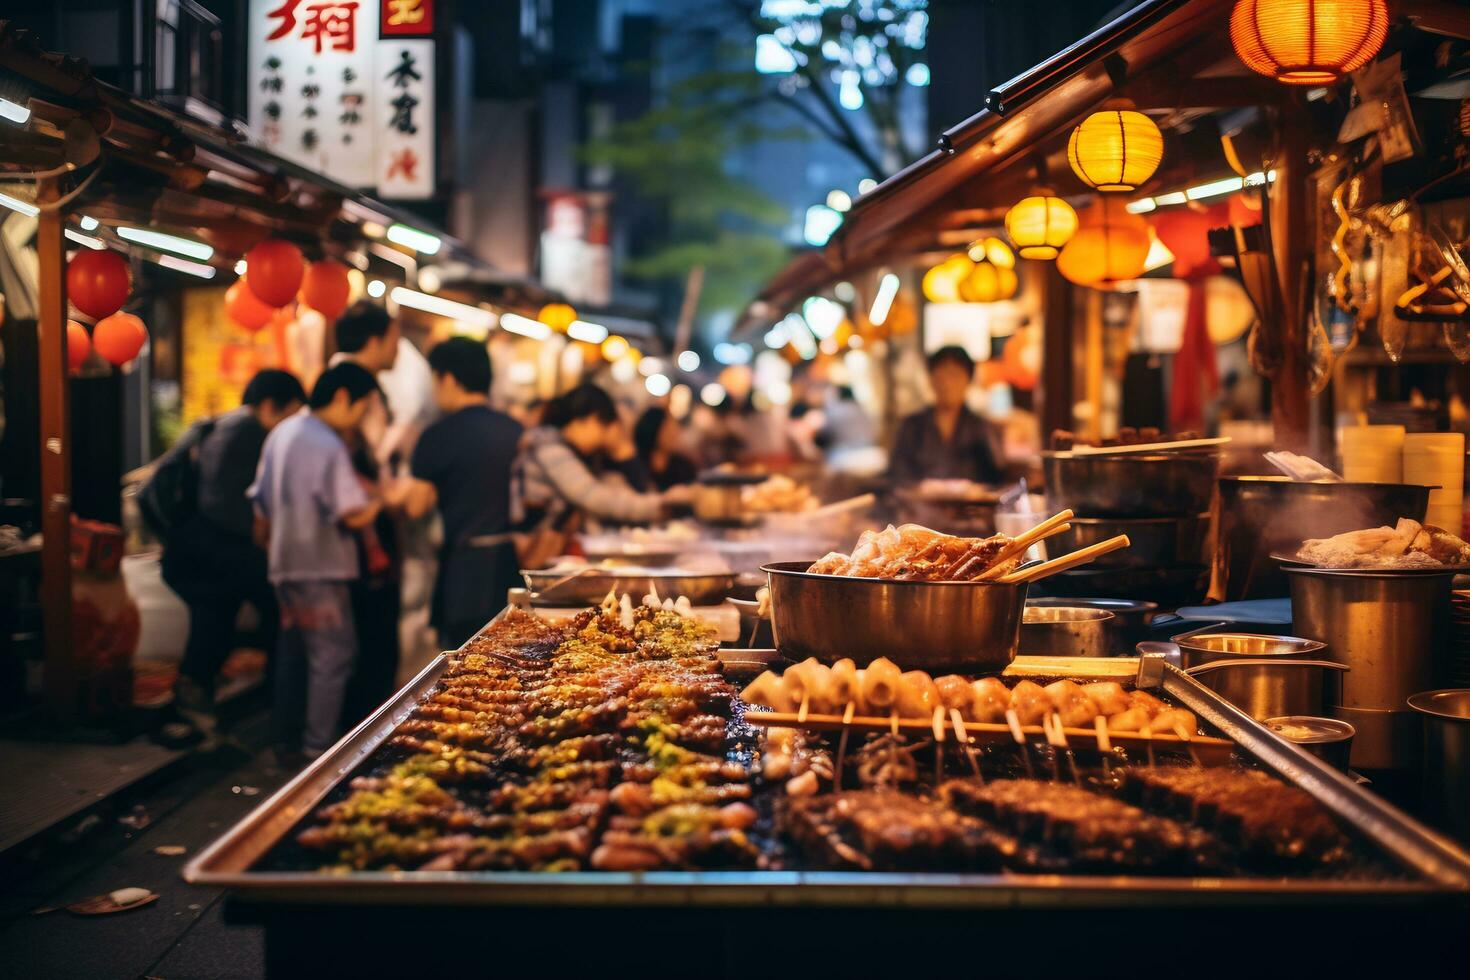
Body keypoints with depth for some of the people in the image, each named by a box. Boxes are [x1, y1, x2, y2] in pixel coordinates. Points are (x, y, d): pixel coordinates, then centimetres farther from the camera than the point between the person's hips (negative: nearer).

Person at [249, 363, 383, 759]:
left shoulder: (281, 434, 10)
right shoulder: (329, 446, -18)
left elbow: (262, 502, 18)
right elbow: (353, 515, -21)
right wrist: (380, 499, -3)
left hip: (284, 563, 9)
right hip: (321, 567, -9)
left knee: (293, 650, 17)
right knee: (333, 654, -3)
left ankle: (287, 738, 26)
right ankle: (319, 748, -2)